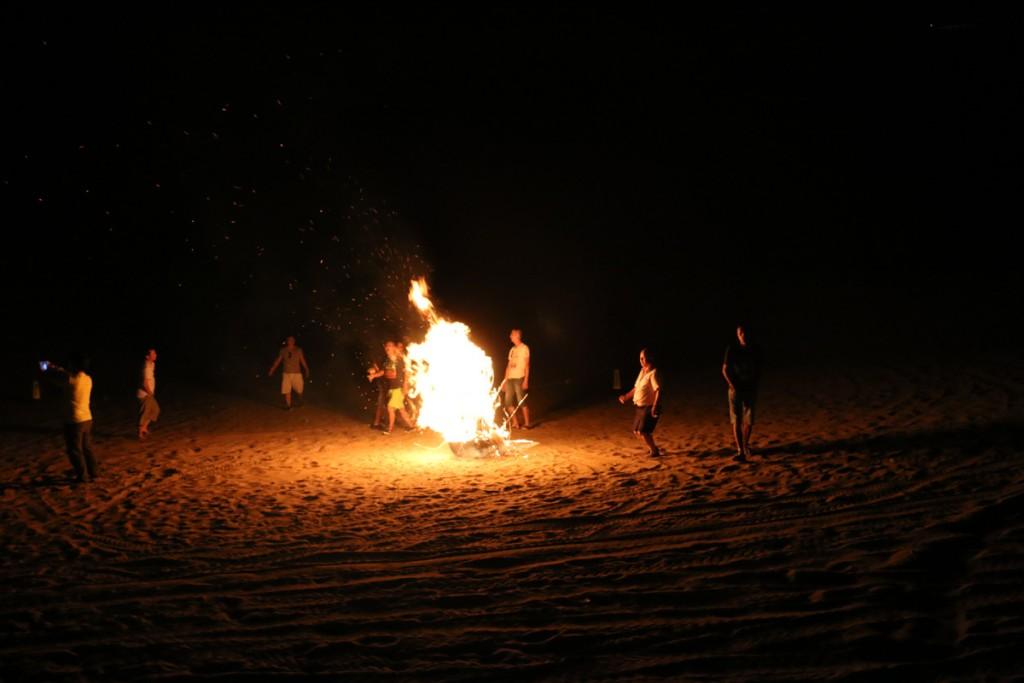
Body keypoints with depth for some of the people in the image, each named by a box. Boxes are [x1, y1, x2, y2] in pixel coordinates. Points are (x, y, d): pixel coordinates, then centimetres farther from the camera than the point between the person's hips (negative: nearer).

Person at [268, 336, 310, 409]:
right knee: (286, 390, -6)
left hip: (296, 373, -1)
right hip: (286, 373, 1)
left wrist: (307, 370, -6)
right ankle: (288, 405, 3)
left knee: (299, 390, 8)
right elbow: (278, 361, 7)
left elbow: (303, 361, -1)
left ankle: (300, 401, 37)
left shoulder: (298, 350, -1)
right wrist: (272, 369, 5)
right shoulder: (283, 351, 3)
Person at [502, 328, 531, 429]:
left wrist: (526, 380, -13)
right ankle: (515, 423, 10)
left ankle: (527, 423, 0)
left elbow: (527, 365, -5)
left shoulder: (524, 348, -2)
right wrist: (505, 380, 13)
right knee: (509, 402, 3)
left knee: (521, 401, -7)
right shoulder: (512, 350, 18)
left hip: (519, 378, -7)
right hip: (510, 379, 7)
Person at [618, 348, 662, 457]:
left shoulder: (653, 373, -18)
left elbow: (658, 390, -27)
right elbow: (636, 388, 23)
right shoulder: (642, 371, 10)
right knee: (636, 431, 13)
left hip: (649, 408, -9)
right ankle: (652, 448, 30)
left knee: (642, 432, -13)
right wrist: (626, 396, 23)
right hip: (640, 407, 9)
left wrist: (655, 407, -36)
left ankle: (655, 451, 5)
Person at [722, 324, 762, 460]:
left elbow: (758, 370, 11)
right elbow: (725, 370, -4)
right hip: (736, 389, -2)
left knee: (749, 421, 4)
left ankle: (745, 445, 27)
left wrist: (756, 385, 0)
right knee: (736, 421, -4)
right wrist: (732, 385, -11)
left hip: (750, 389, 3)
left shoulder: (755, 349, 2)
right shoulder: (732, 349, -6)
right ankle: (740, 451, -3)